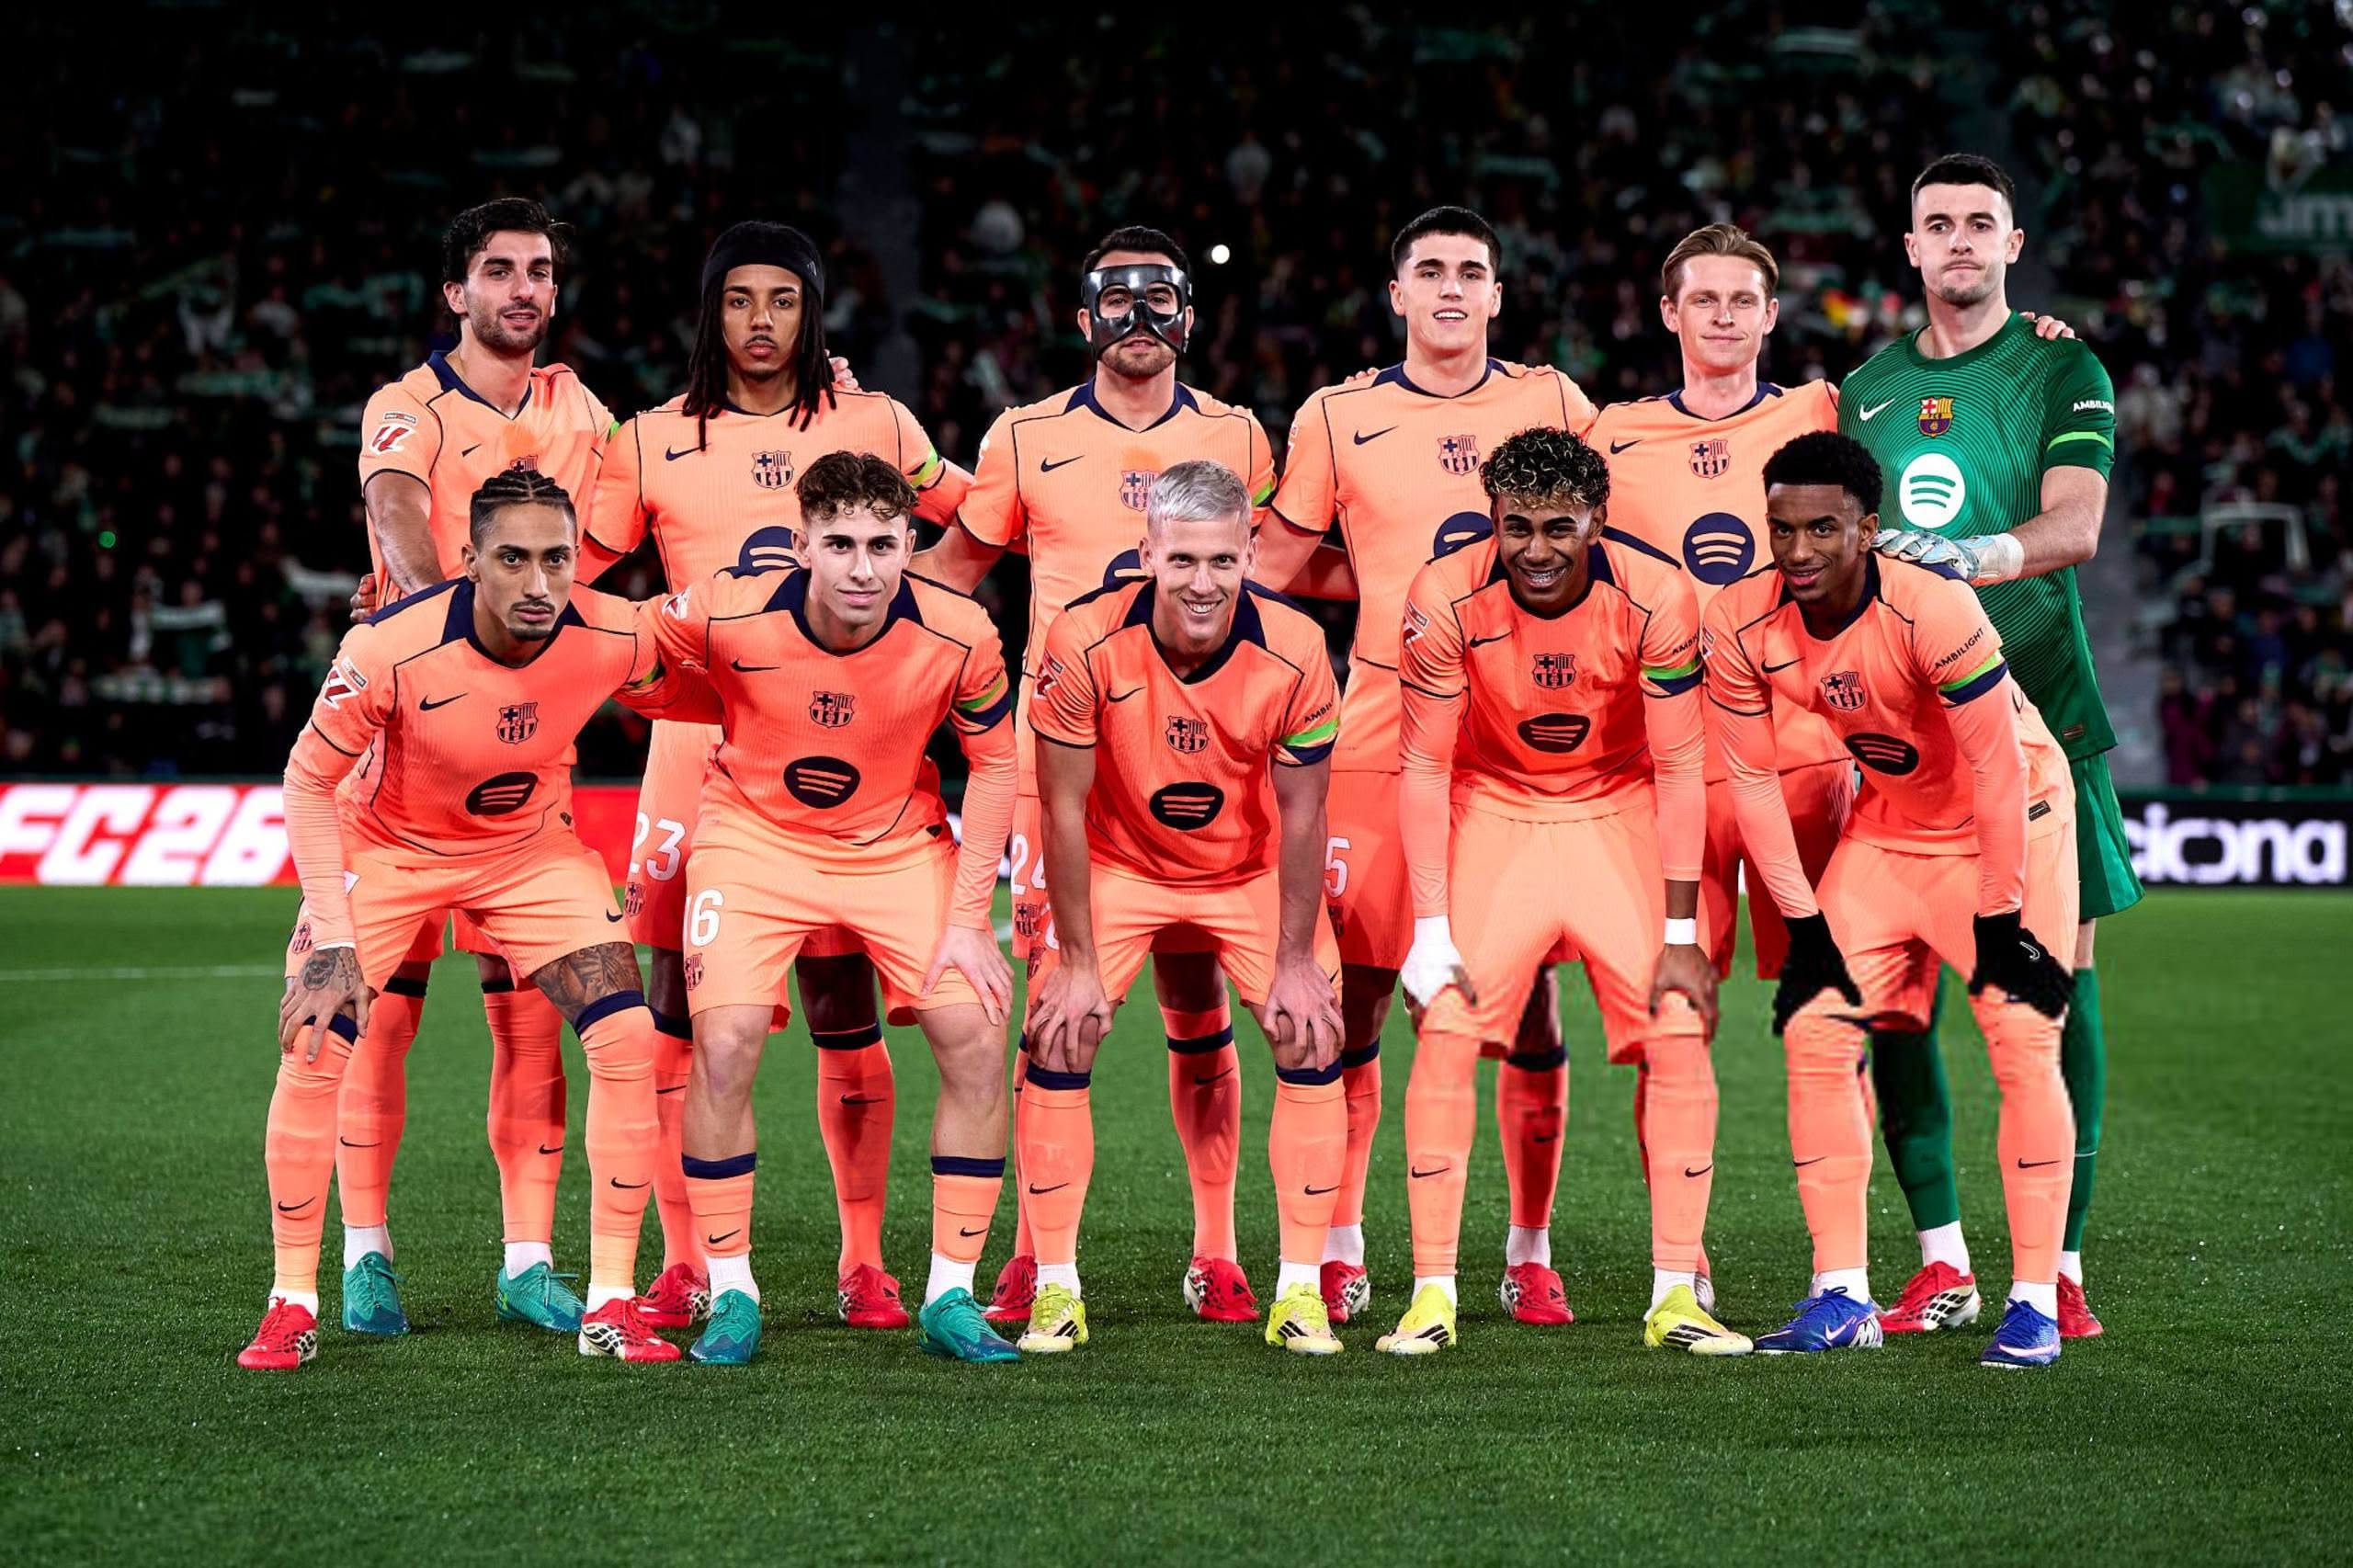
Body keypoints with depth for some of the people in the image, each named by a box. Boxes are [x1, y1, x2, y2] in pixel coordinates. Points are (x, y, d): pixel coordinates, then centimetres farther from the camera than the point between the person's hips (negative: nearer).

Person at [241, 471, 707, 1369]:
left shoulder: (616, 638, -25)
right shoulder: (392, 648, -33)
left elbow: (689, 699, 1)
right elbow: (310, 782, -20)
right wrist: (332, 942, -25)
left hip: (533, 849, 2)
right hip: (387, 845, -2)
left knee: (628, 1042, -13)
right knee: (313, 1049, -16)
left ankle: (612, 1303, -1)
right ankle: (292, 1305, 1)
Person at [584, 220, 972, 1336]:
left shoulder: (873, 425, 9)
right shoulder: (653, 443, 8)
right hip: (698, 739, 0)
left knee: (845, 1011, -1)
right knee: (678, 1011, -2)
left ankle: (862, 1263, 7)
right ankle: (683, 1264, 6)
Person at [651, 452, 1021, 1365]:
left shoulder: (958, 637, -21)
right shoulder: (725, 615, -25)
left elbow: (994, 764, -6)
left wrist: (968, 919, -8)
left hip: (900, 842, 1)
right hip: (754, 836, -1)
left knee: (977, 1041, -11)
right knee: (724, 1043, -18)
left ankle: (951, 1298, 2)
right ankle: (730, 1296, -2)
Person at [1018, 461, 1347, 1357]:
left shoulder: (1294, 652, -26)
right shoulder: (1086, 643, -28)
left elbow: (1301, 813, -13)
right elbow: (1065, 809, -18)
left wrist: (1295, 961, -11)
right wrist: (1078, 964, -14)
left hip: (1253, 871, 1)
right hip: (1118, 867, -1)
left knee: (1313, 1041, -9)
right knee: (1059, 1042, -10)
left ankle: (1300, 1291, 1)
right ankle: (1056, 1289, 2)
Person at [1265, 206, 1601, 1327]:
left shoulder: (1555, 405, 9)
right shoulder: (1337, 419, 6)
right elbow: (1280, 566, 12)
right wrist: (1405, 585, 1)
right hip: (1383, 737, -1)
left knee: (1528, 1004, 0)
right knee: (1353, 995, -2)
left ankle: (1530, 1254, 11)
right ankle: (1339, 1249, 10)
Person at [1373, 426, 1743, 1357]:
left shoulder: (1654, 599, -22)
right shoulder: (1446, 600, -21)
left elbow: (1678, 772, -13)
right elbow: (1424, 768, -12)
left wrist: (1680, 935, -13)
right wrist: (1431, 931, -16)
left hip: (1620, 817, 0)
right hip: (1492, 814, 0)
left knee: (1679, 1035, -10)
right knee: (1445, 1030, -14)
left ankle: (1675, 1294, -1)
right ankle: (1432, 1294, -6)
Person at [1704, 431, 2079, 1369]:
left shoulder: (1932, 608, -33)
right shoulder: (1742, 625, -18)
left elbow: (1998, 770, -25)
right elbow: (1753, 781, -6)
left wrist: (1998, 917, -20)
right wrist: (1803, 920, -6)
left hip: (2011, 823, -5)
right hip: (1887, 826, 5)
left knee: (2023, 1042, -14)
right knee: (1814, 1031, -5)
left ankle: (2034, 1302, -6)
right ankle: (1842, 1298, 2)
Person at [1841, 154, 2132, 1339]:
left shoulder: (2065, 374, 3)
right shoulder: (1868, 390, 15)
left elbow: (2075, 527, -13)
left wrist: (1966, 555, -30)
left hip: (2035, 708, -3)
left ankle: (2059, 1263, -1)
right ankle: (1941, 1263, 6)